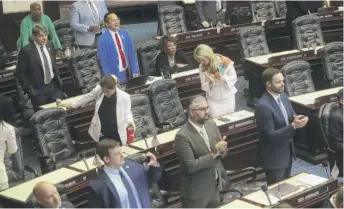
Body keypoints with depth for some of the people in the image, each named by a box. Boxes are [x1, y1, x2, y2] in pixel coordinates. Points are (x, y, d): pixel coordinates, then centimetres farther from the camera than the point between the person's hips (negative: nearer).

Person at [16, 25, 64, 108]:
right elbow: (20, 72, -10)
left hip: (54, 85, 5)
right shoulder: (26, 51, -13)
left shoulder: (49, 45, 5)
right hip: (38, 90, -5)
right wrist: (29, 89, -12)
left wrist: (58, 80, 13)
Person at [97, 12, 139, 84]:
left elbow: (132, 54, 7)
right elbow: (104, 61, -10)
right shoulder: (102, 39, -9)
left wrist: (135, 71, 0)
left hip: (128, 74, 4)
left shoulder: (125, 34, 6)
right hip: (114, 75, -4)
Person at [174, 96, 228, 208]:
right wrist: (213, 153, -25)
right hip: (196, 191, -7)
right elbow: (190, 166, -24)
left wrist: (221, 149, -16)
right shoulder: (182, 136, -22)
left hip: (215, 186, 7)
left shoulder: (211, 124, 0)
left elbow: (222, 149, 7)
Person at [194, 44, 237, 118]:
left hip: (228, 98, 0)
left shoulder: (225, 62, -16)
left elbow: (234, 78, -8)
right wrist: (210, 82, -28)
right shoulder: (202, 67, -9)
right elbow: (204, 86, -6)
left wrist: (223, 79, -26)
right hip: (213, 100, 0)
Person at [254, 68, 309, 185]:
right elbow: (270, 135, -25)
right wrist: (293, 125, -30)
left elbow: (290, 117, 11)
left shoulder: (283, 96, 1)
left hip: (287, 150, 8)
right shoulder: (262, 106, -25)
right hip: (274, 156, -8)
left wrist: (296, 119, -13)